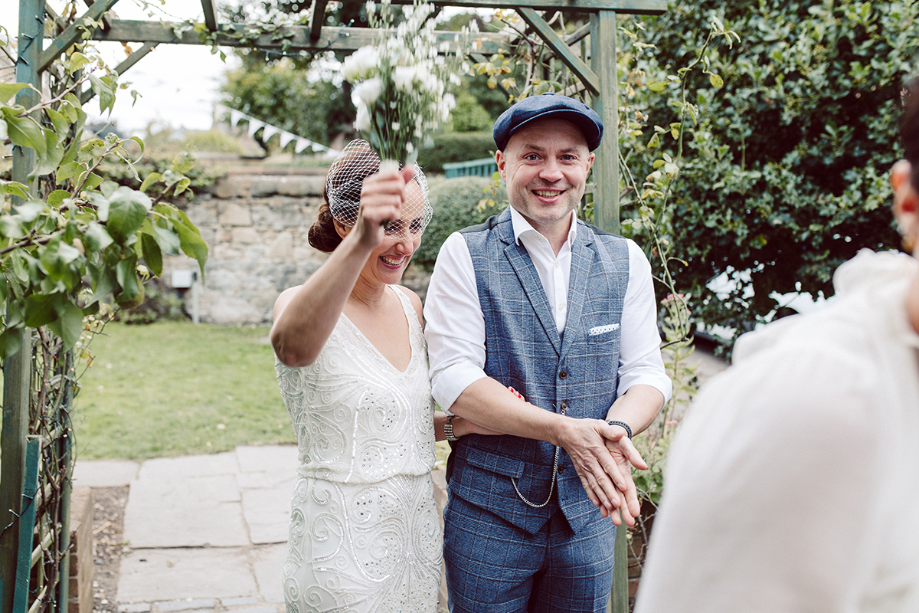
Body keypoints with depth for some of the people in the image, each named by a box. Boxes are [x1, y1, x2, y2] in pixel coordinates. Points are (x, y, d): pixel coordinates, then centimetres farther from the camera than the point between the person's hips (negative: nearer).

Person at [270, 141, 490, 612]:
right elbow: (293, 347, -42)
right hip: (344, 551, -6)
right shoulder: (302, 303, -16)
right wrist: (359, 243, -57)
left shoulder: (409, 305, 4)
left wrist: (461, 423, -4)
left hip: (418, 534, 6)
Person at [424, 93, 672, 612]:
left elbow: (647, 372, 2)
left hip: (590, 511, 3)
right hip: (489, 514, -3)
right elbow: (454, 378, -13)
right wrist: (564, 430, -24)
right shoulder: (466, 255, -5)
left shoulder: (626, 260, 5)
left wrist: (617, 430, -20)